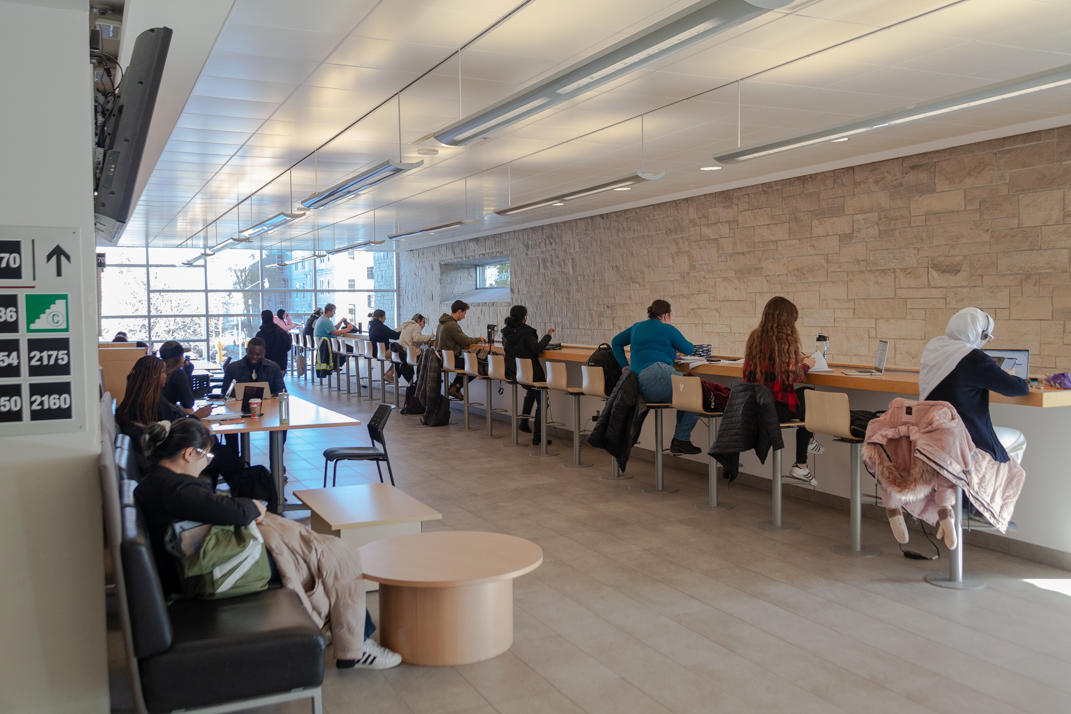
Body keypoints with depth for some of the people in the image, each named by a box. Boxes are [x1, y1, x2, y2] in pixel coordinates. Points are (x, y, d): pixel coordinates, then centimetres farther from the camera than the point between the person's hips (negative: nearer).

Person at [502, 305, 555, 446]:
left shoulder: (506, 331, 2)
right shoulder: (526, 331, -19)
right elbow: (537, 348, -24)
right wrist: (547, 336, -13)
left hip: (511, 372, 7)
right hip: (529, 371, -7)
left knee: (530, 391, 35)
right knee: (541, 401, 6)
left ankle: (524, 422, 32)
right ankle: (537, 436, 2)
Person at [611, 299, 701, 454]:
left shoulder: (637, 327, 25)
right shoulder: (667, 329, 5)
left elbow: (615, 342, 34)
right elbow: (688, 349, 14)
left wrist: (625, 365, 30)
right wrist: (691, 346, 38)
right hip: (658, 374, -9)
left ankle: (679, 441, 10)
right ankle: (681, 439, -7)